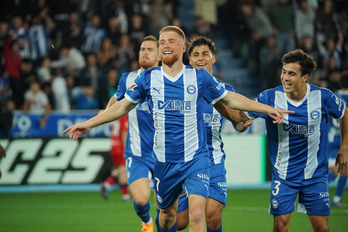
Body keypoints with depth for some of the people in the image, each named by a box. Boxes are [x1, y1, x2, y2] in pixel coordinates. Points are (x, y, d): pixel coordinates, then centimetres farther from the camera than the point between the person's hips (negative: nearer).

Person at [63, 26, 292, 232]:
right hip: (164, 161, 2)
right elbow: (123, 106, 12)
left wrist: (267, 109, 5)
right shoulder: (148, 78, 1)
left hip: (195, 158, -2)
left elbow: (231, 99, 10)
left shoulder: (200, 77, -2)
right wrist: (88, 124, 8)